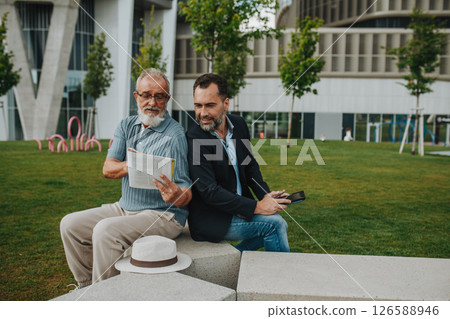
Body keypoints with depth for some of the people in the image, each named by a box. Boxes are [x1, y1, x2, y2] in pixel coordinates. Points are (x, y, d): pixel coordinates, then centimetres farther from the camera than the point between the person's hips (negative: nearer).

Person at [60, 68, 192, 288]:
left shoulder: (175, 135, -14)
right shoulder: (126, 126, 7)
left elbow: (186, 192, -17)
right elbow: (108, 169, -3)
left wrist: (177, 195, -42)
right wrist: (128, 166, -26)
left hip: (163, 215, -7)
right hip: (125, 208, 7)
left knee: (106, 230, -28)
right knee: (70, 224, -1)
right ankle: (87, 286, 13)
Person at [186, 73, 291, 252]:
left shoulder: (239, 124, 1)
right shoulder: (194, 138, -20)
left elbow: (250, 164, 13)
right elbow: (209, 192, -23)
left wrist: (266, 195, -6)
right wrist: (257, 207, -23)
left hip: (238, 209, 7)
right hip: (211, 219, -7)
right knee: (274, 224, -15)